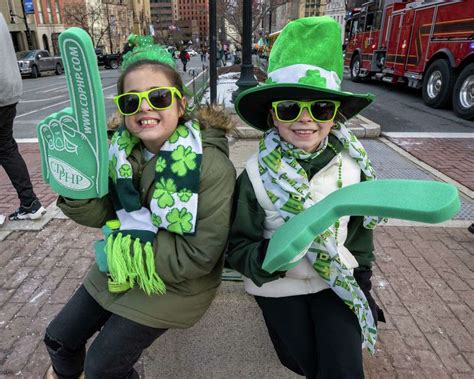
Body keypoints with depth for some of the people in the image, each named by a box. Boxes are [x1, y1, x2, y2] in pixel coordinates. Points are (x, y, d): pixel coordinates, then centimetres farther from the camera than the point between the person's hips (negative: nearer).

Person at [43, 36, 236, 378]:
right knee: (59, 337, 21)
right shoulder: (125, 148, -9)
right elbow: (104, 214, -7)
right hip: (120, 269, 6)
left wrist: (130, 246, -22)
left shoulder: (211, 165, -28)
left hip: (174, 283, -6)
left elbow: (200, 255, -26)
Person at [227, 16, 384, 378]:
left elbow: (361, 225, 4)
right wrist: (274, 254, -34)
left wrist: (362, 277, 6)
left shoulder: (351, 164, -11)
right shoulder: (256, 173, -21)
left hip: (338, 281, 2)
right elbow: (239, 248, -16)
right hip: (280, 285, -1)